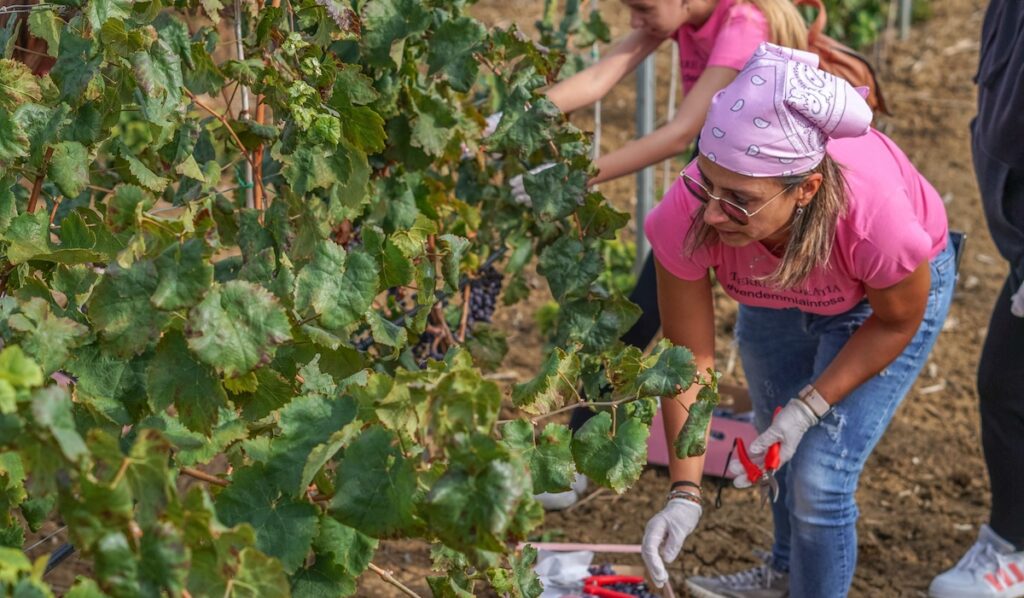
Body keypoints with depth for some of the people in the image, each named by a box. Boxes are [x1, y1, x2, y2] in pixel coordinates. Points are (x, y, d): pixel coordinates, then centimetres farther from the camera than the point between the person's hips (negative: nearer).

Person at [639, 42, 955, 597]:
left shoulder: (872, 213, -46)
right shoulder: (687, 216, -40)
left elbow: (897, 322, -22)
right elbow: (690, 360, -26)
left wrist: (808, 408, -26)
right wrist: (685, 495, -30)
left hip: (889, 290, -3)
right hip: (776, 289, 4)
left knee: (820, 477, -10)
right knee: (775, 449, 23)